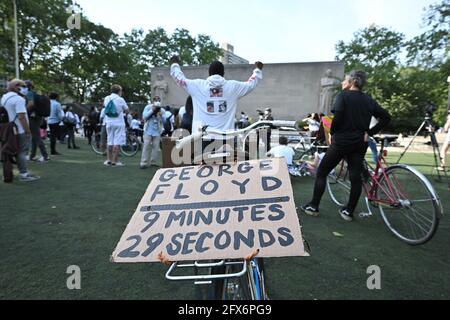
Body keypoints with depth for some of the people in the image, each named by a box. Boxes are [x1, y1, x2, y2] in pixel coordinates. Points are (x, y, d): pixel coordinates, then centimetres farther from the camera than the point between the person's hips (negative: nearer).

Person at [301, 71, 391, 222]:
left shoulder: (344, 96, -6)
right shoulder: (369, 100, 11)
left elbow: (337, 117, -21)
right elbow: (386, 117, 6)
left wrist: (332, 133, -6)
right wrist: (369, 133, 4)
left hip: (341, 141, -5)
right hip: (360, 143, 6)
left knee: (321, 172, 6)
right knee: (356, 177, 10)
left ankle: (313, 207, 10)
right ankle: (349, 211, 17)